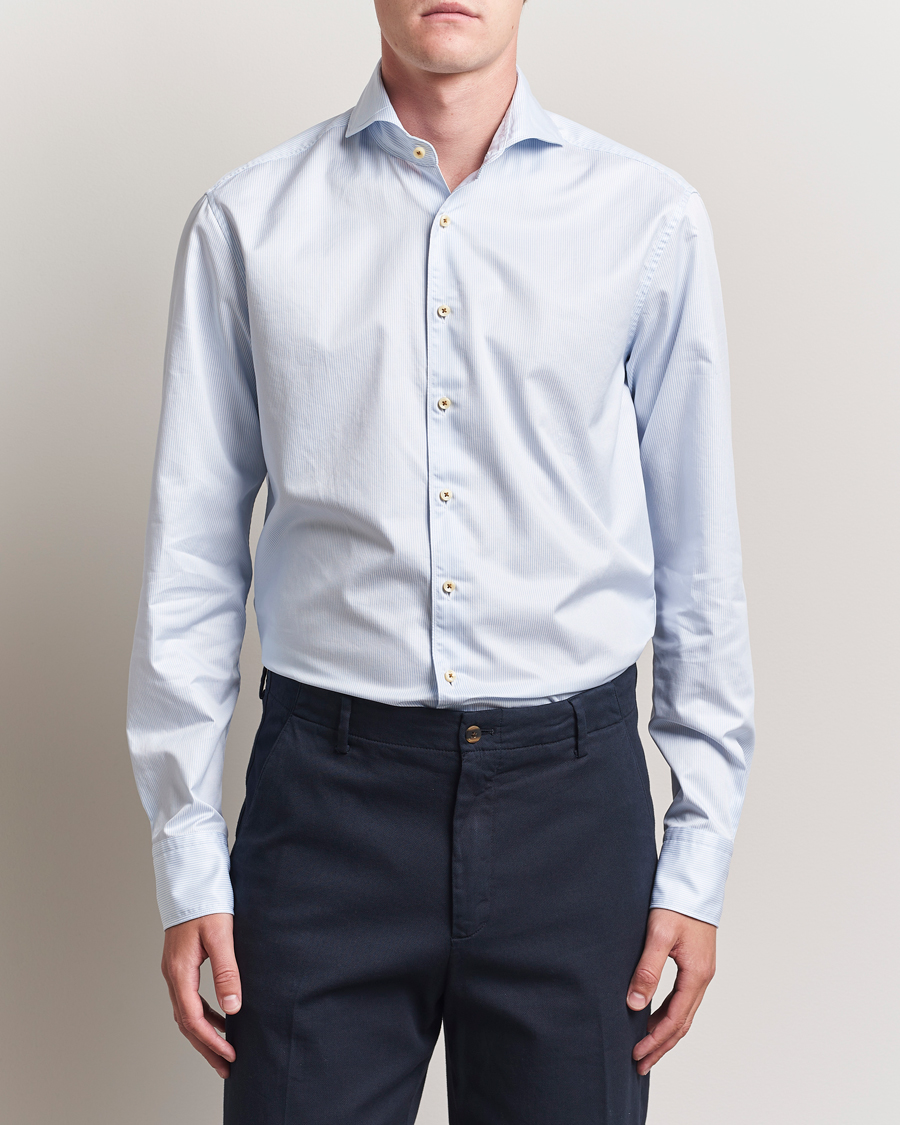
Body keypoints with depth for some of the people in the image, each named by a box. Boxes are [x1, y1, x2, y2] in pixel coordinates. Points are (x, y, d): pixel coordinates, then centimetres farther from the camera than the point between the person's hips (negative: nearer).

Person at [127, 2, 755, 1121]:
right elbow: (193, 549, 4)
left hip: (570, 789, 1)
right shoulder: (247, 220, 2)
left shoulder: (649, 218, 2)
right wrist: (187, 860, 2)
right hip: (330, 789, 0)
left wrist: (700, 856, 2)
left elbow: (699, 551, 4)